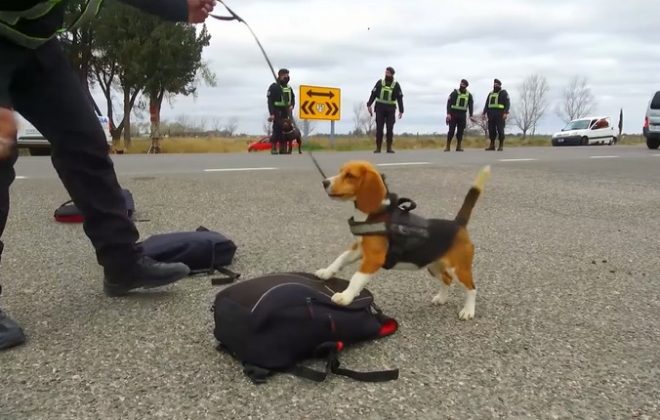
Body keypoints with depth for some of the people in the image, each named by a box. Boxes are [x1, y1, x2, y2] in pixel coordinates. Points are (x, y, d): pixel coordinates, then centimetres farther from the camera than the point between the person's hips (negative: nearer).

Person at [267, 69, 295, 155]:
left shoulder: (289, 88, 15)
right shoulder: (274, 87, -6)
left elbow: (293, 98, 23)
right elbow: (270, 101, -11)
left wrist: (292, 105, 0)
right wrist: (272, 114, -19)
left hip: (285, 112, 6)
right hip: (277, 112, -6)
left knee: (284, 130, 4)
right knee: (277, 129, -13)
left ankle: (283, 148, 9)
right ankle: (273, 148, -10)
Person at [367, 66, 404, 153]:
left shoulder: (396, 85, 3)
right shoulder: (380, 83, 5)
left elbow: (400, 99, 1)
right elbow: (373, 94, 2)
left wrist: (401, 111, -4)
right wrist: (369, 105, -10)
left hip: (390, 109, 0)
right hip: (380, 108, 0)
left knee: (390, 129, -6)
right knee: (379, 128, -6)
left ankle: (389, 148, 0)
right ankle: (378, 148, -2)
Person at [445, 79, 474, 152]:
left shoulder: (469, 95, 7)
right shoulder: (454, 93, -3)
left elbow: (471, 105, 6)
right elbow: (449, 103, -9)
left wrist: (471, 115, -6)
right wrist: (448, 114, -19)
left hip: (462, 115, 3)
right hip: (453, 114, -3)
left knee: (460, 131, 2)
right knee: (451, 130, -7)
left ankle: (458, 147, 9)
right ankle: (448, 147, -3)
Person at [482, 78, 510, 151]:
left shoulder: (503, 93, 3)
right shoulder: (490, 94, 20)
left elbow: (508, 103, -6)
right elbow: (487, 105, 18)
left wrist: (506, 113, -18)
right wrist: (484, 113, 7)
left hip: (500, 114, -5)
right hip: (491, 114, 5)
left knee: (500, 130, -7)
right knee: (491, 129, 1)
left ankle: (501, 146, -3)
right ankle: (492, 145, 5)